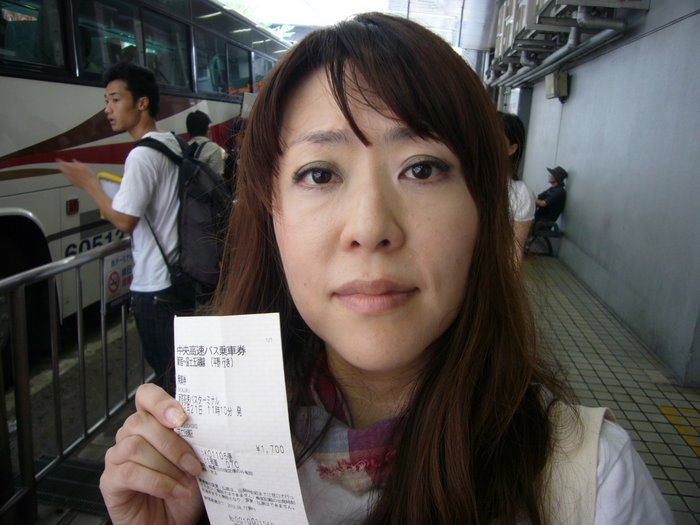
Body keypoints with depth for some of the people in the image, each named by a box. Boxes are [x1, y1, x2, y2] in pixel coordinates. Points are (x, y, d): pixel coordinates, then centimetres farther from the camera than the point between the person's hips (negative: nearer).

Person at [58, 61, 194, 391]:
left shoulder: (143, 154, -18)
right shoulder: (171, 144, 10)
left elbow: (124, 220, -19)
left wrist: (88, 183, -6)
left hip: (155, 287, -9)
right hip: (177, 277, 9)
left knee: (167, 375, 4)